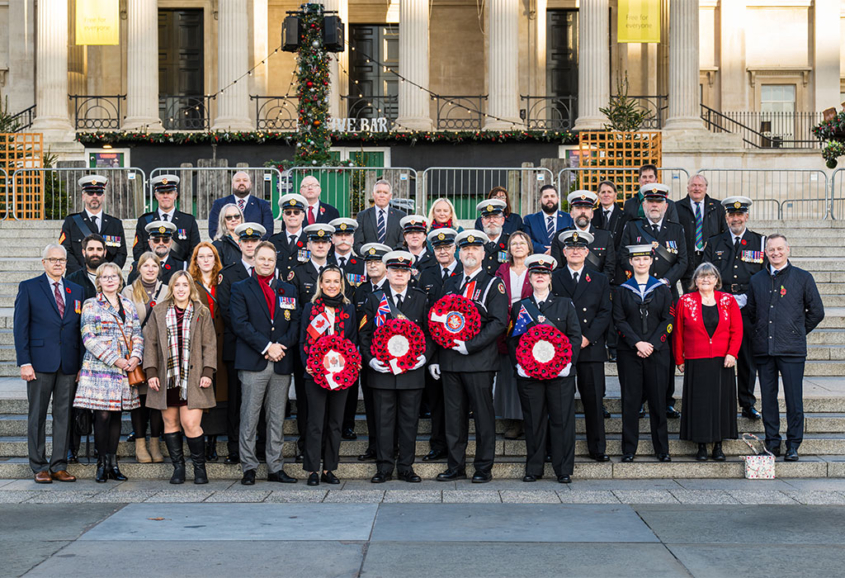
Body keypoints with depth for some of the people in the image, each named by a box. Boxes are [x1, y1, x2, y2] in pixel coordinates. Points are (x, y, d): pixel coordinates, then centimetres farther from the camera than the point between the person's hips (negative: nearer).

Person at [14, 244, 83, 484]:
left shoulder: (76, 291, 13)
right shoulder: (29, 288, 3)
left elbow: (81, 329, 12)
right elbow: (20, 327, -1)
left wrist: (81, 364, 4)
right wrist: (24, 362, -9)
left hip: (69, 364, 3)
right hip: (40, 363, -3)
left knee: (64, 414, 4)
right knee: (37, 415, 3)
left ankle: (59, 466, 11)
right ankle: (40, 467, 10)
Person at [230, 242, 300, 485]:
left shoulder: (288, 290, 16)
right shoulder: (241, 289, 5)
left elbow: (295, 323, 10)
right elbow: (240, 324, -6)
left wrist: (282, 346, -8)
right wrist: (266, 346, -14)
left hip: (281, 364, 3)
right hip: (253, 363, -3)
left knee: (277, 419, 7)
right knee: (249, 418, -2)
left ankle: (275, 468, 12)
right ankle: (249, 468, 5)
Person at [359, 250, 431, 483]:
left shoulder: (420, 298, 7)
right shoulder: (375, 299, 5)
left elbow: (430, 332, 9)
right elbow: (364, 333, 6)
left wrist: (424, 355, -6)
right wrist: (370, 359, -7)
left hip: (412, 369, 1)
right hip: (382, 370, 0)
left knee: (409, 420, 4)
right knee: (383, 420, 3)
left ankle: (406, 466, 13)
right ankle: (384, 467, 11)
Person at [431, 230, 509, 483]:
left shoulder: (493, 284, 0)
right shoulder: (450, 284, 15)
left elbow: (499, 323, -10)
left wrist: (470, 345, -18)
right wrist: (434, 357, 9)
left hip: (479, 360, -5)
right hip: (450, 360, 5)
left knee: (483, 415, 0)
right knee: (454, 415, 8)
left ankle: (484, 468, 8)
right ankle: (456, 467, 15)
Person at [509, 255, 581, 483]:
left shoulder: (565, 304, 11)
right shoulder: (519, 307, 11)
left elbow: (575, 335, 5)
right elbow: (512, 338, 9)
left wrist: (568, 361, -8)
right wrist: (518, 363, -6)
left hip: (560, 371, 0)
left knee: (562, 419, -1)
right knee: (533, 420, 3)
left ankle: (564, 470, 6)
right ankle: (533, 469, 11)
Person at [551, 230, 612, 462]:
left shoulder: (599, 280, 12)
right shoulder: (553, 279, 9)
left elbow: (605, 312, 6)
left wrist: (588, 337, -7)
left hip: (590, 348, 1)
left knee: (594, 399, 1)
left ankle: (598, 447, 9)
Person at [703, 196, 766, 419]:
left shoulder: (760, 242, 8)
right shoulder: (714, 244, 12)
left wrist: (744, 298, -8)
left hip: (748, 309, 0)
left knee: (749, 359, 4)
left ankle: (748, 404, 15)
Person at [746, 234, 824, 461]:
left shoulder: (803, 278, 2)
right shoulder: (757, 280, 11)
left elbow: (816, 312, 7)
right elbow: (751, 311, 21)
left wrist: (798, 332, 7)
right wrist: (759, 333, 12)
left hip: (792, 349, -3)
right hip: (763, 349, 3)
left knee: (794, 398, -3)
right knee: (768, 398, 7)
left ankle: (793, 444, 7)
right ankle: (772, 442, 16)